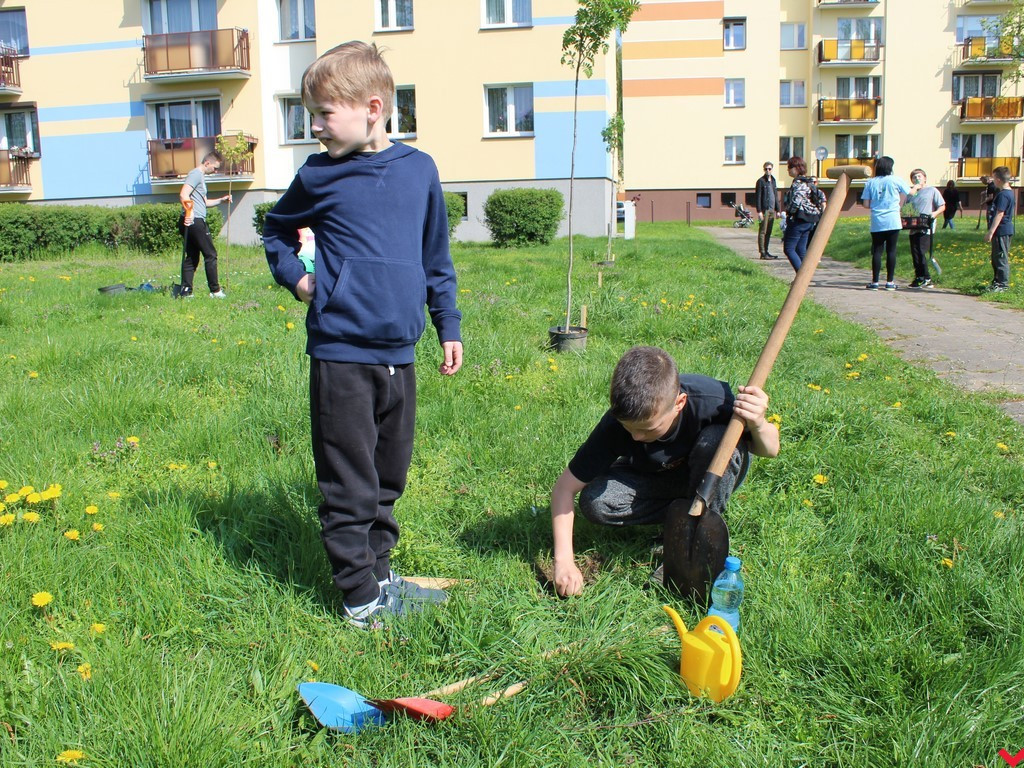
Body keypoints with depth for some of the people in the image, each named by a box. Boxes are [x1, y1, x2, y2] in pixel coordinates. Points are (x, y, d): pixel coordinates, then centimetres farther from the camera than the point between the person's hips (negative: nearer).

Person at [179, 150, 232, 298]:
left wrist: (221, 200, 22)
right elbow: (183, 194, -23)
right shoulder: (196, 174, -9)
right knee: (210, 254, -3)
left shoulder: (200, 176, 23)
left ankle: (185, 292, 9)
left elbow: (203, 202, 31)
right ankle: (215, 291, 3)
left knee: (192, 258, 10)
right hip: (195, 221, -10)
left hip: (192, 221, 10)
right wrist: (189, 211, -33)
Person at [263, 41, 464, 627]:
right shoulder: (319, 177, 0)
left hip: (399, 354, 3)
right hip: (341, 353, -3)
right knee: (350, 485, 2)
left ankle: (380, 572, 33)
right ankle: (361, 597, 16)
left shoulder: (419, 169, 5)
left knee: (389, 478, 16)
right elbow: (277, 231, 18)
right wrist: (296, 276, 1)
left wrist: (449, 326, 15)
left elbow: (436, 259, 14)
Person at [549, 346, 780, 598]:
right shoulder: (616, 423, -31)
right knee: (594, 502, -25)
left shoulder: (712, 400, -35)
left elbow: (770, 450, -18)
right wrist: (564, 561, -31)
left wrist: (758, 425, -42)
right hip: (655, 480, 2)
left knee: (717, 441, -36)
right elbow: (564, 488, -23)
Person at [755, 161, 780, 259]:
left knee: (768, 232, 9)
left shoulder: (773, 180, 17)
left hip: (772, 210, 7)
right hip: (764, 210, -7)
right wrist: (759, 211, -16)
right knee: (762, 232, -5)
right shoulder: (761, 181, -4)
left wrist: (777, 210, 17)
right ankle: (762, 253, -5)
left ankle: (766, 252, 13)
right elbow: (757, 197, -9)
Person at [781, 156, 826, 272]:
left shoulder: (798, 183, -16)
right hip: (809, 221, 9)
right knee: (801, 249, 13)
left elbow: (796, 202, -27)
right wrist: (820, 212, 18)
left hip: (798, 220, -9)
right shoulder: (809, 182, 13)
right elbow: (821, 196, 18)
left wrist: (789, 212, -9)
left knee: (788, 248, -6)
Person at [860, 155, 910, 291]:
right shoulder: (896, 180, 0)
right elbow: (908, 193, 11)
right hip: (893, 221, -1)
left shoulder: (870, 182, 3)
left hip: (876, 222, 1)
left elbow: (865, 204, 2)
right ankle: (890, 282, 5)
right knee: (891, 250, 3)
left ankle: (875, 282, 4)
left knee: (877, 251, 4)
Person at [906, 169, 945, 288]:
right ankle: (919, 278, 12)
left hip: (926, 228, -5)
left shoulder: (932, 190, 6)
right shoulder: (911, 193, 18)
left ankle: (926, 279, -6)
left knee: (921, 252, -13)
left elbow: (942, 206, 2)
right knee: (915, 254, 4)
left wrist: (935, 213, -15)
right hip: (913, 228, 5)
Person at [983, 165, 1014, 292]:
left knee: (1001, 258, -5)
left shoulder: (1003, 195, -19)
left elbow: (999, 214, -22)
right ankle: (997, 281, 26)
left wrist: (991, 232, -23)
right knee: (996, 258, 17)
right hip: (1006, 230, 10)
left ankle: (1003, 284, -2)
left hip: (1002, 231, -10)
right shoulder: (1010, 192, 14)